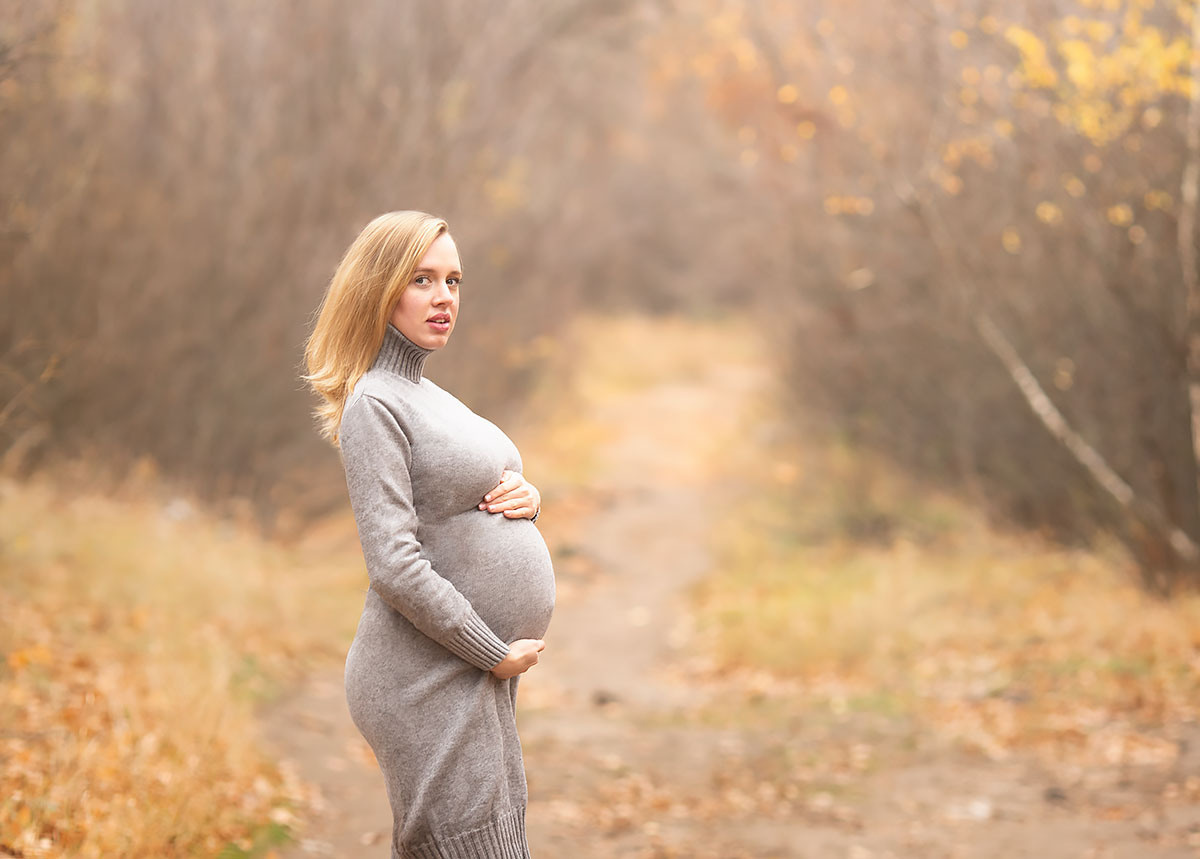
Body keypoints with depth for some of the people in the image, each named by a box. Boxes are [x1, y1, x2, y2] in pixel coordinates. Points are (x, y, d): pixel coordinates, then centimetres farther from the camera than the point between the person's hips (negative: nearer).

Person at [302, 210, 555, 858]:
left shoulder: (429, 394, 17)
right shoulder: (374, 404, -13)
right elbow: (395, 567, -21)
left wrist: (524, 499, 1)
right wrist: (496, 653, -16)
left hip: (479, 673, 9)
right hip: (429, 680, -9)